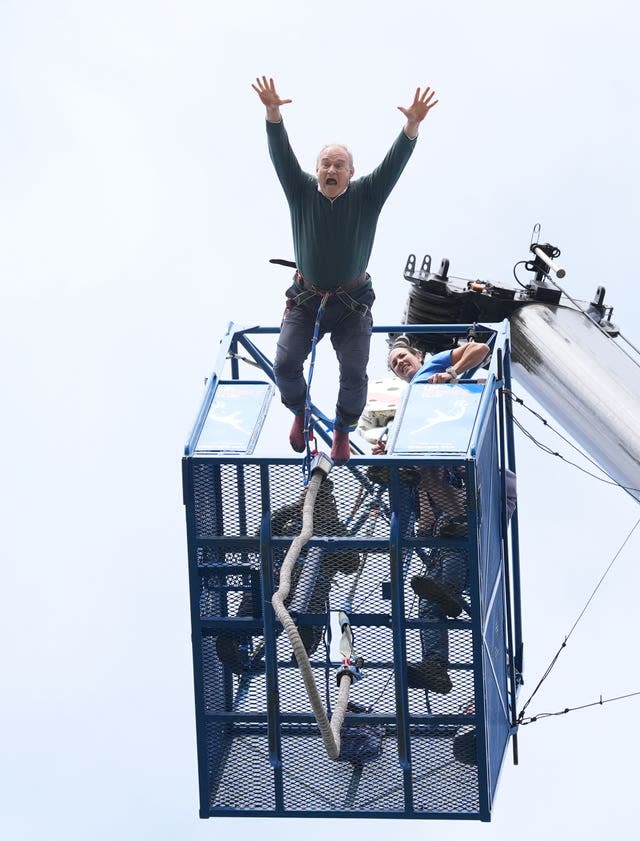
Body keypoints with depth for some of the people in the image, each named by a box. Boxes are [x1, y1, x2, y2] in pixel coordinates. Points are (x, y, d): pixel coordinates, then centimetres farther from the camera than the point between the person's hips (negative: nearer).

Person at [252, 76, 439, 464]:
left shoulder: (367, 196, -6)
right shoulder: (302, 192, -4)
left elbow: (395, 162, -18)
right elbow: (282, 155, -16)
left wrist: (413, 126, -35)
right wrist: (273, 114, -33)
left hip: (352, 303, -1)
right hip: (306, 300, 1)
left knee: (354, 374, -9)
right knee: (285, 365, -10)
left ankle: (343, 432, 17)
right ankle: (300, 412, 21)